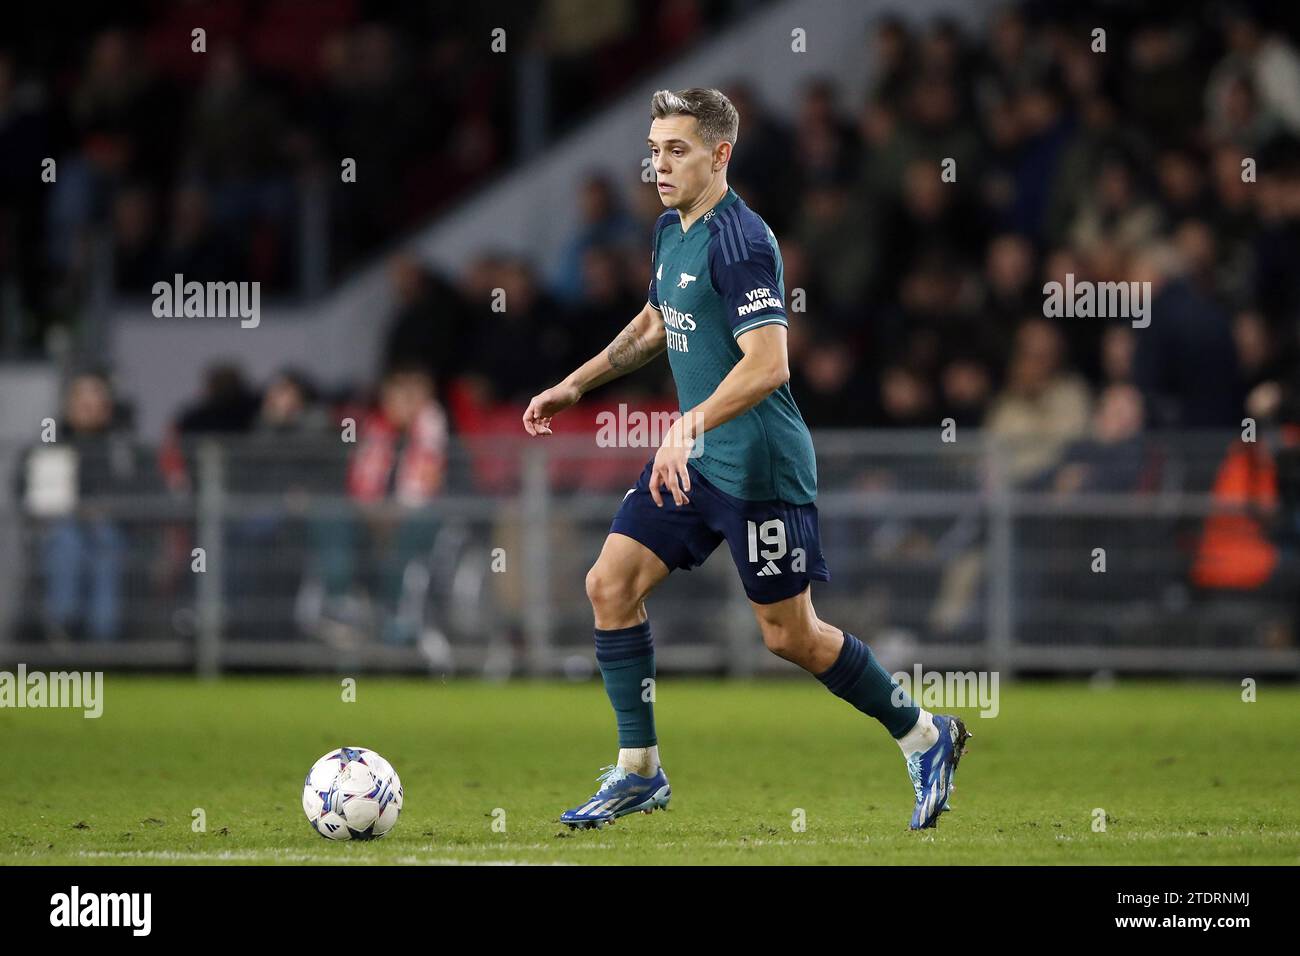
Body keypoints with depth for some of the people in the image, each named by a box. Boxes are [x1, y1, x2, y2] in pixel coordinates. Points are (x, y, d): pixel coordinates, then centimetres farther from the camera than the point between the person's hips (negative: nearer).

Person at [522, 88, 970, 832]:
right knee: (611, 584, -1)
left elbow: (767, 363, -29)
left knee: (791, 636, 0)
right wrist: (576, 386, 24)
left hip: (759, 468, -9)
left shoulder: (740, 241, -19)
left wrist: (690, 427, -38)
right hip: (694, 461, 9)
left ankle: (926, 739, 19)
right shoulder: (672, 231, 10)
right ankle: (639, 771, 7)